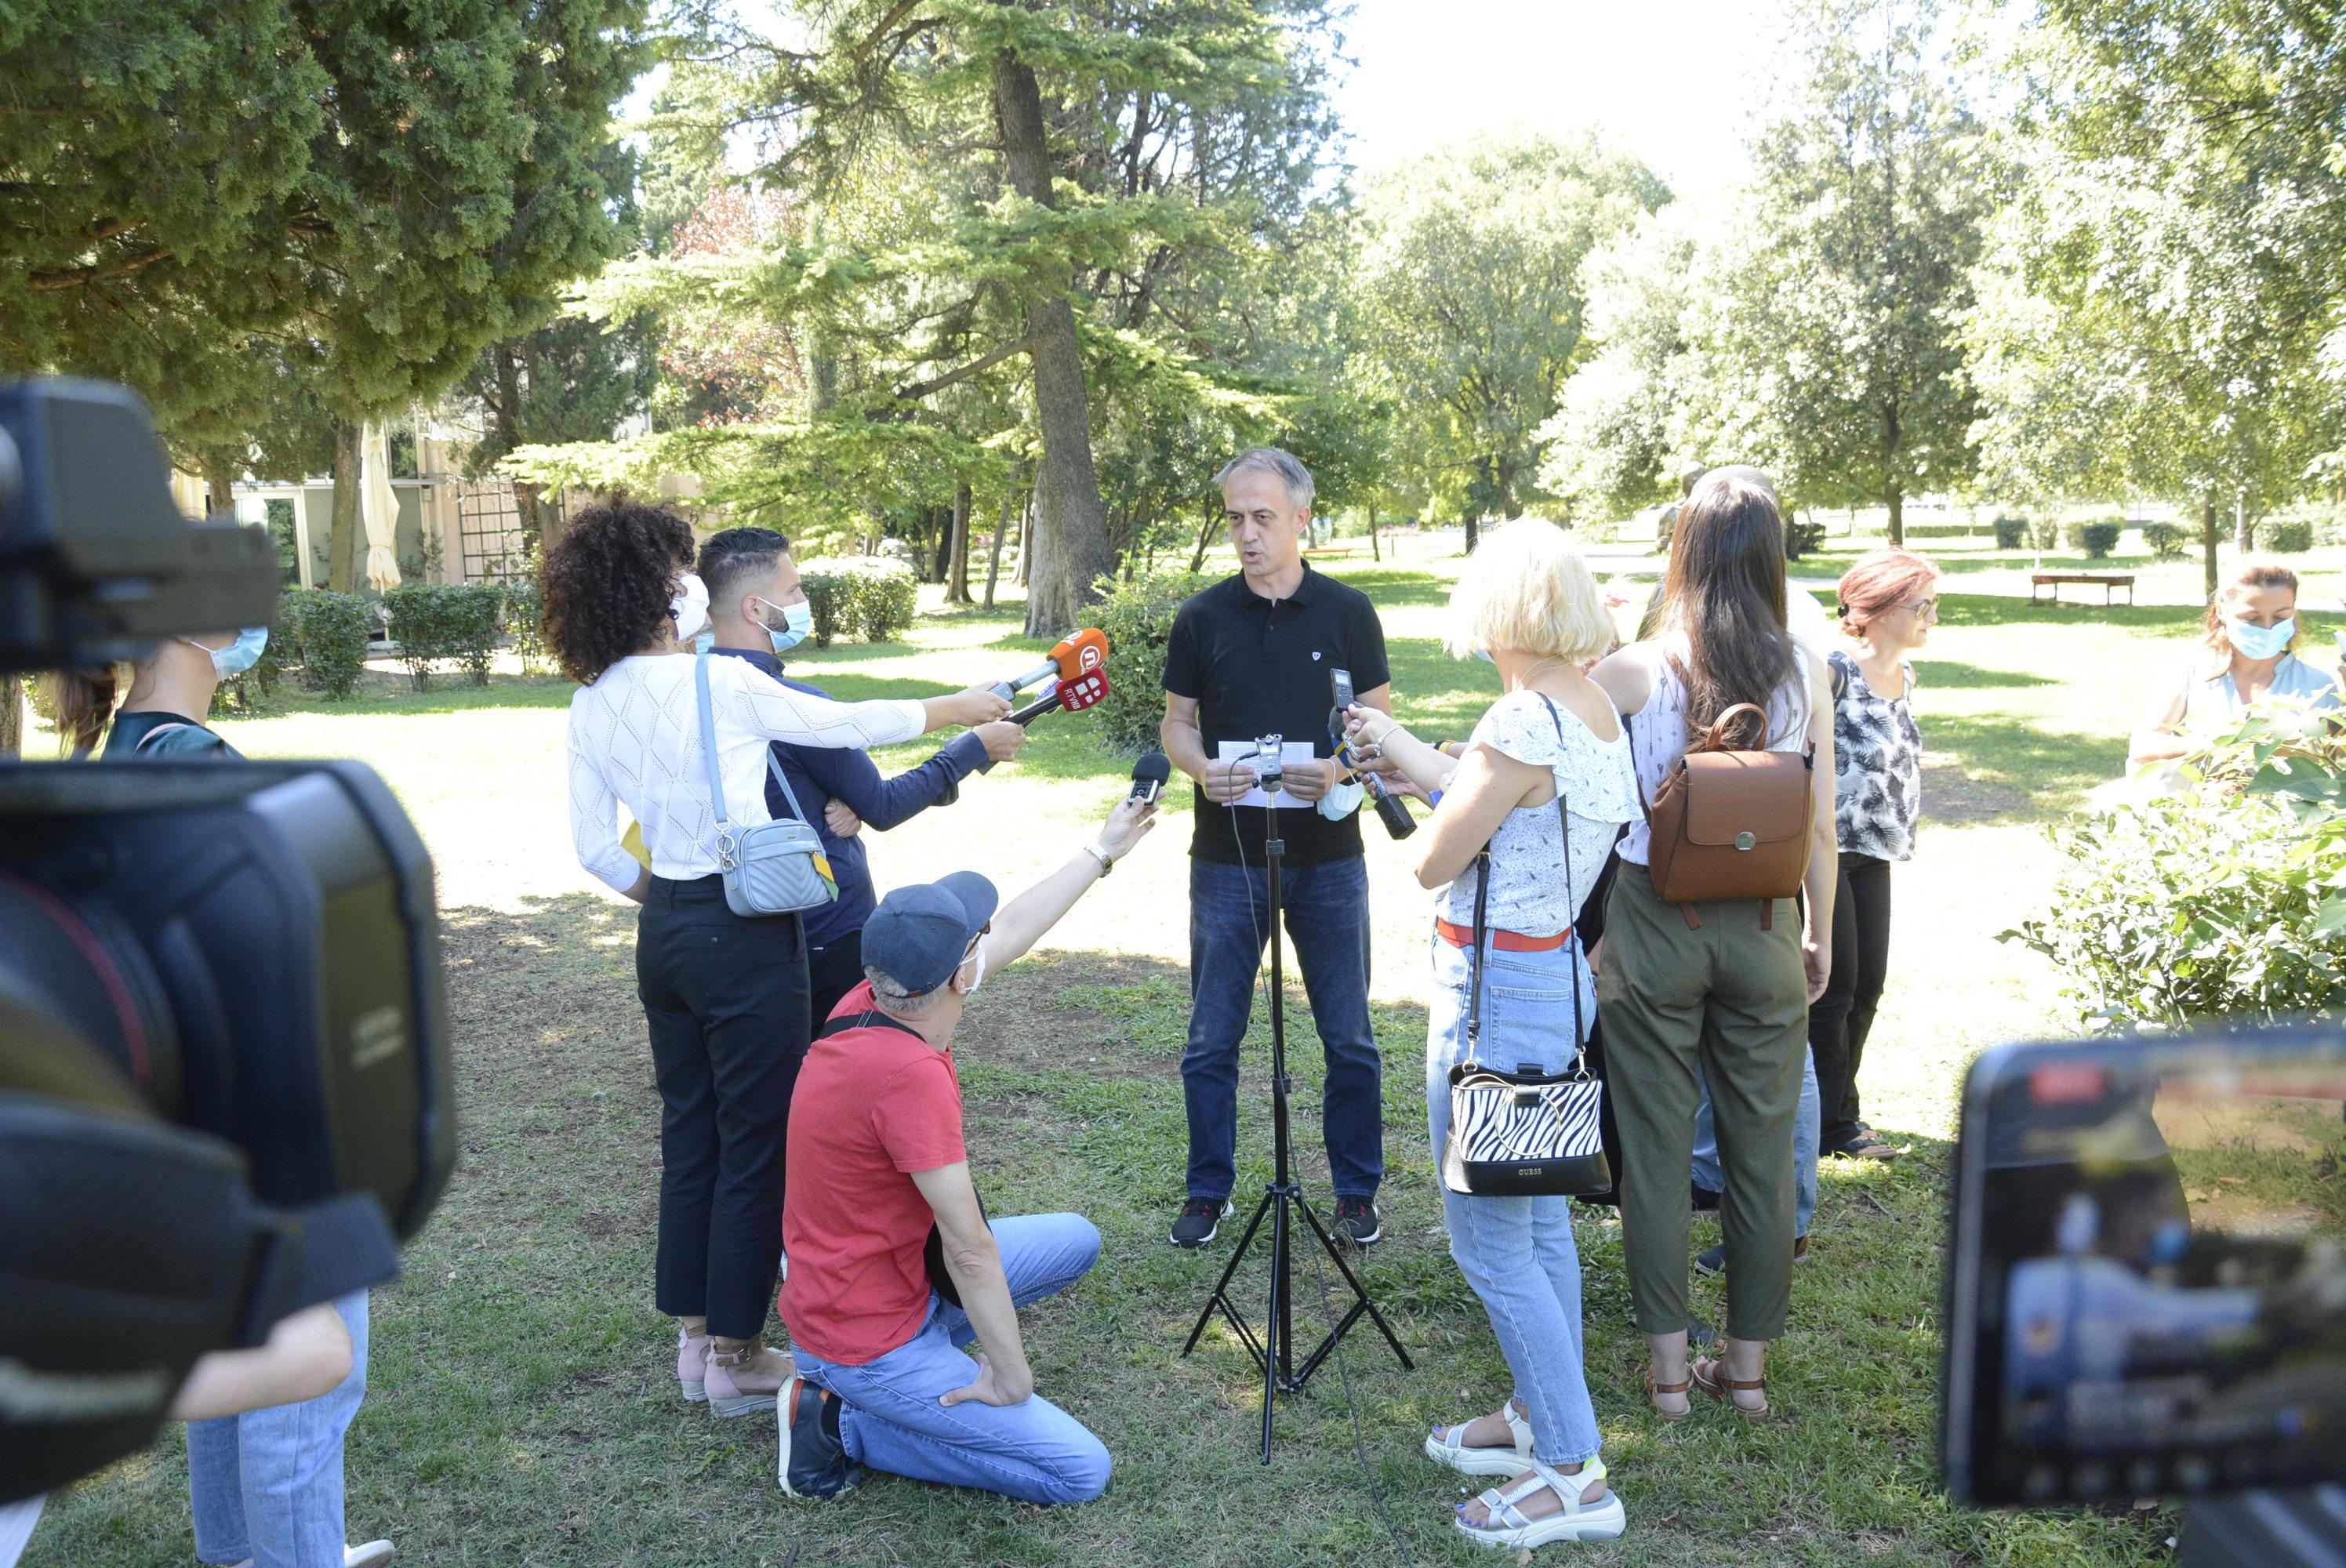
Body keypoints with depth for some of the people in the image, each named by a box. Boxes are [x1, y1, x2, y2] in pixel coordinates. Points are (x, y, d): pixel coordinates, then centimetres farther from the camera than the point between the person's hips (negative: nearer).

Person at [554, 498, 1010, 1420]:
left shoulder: (592, 706, 3)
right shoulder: (720, 683, -16)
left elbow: (594, 848, 7)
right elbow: (846, 724, -5)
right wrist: (954, 709, 8)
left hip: (664, 931, 7)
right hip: (744, 935, -7)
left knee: (689, 1136, 17)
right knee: (758, 1144, 4)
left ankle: (694, 1343, 28)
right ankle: (735, 1360, 15)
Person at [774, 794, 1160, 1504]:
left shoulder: (866, 1006, -6)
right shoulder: (910, 1074, -33)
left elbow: (1011, 931, 9)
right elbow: (970, 1250, -25)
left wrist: (1103, 851, 19)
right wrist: (1012, 1378, -14)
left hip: (899, 1277, 9)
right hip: (864, 1342, -9)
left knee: (1076, 1241, 19)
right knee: (1081, 1470, -8)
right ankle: (843, 1423, 0)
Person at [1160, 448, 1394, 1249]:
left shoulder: (1348, 611, 1)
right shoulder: (1202, 617, 2)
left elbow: (1381, 723, 4)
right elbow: (1177, 724, 7)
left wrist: (1339, 771, -16)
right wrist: (1204, 769, -15)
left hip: (1329, 858, 0)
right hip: (1227, 857, 1)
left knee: (1349, 1039, 7)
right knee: (1212, 1040, 6)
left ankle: (1356, 1190, 24)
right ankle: (1209, 1190, 23)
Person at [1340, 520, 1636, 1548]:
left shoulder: (1523, 722, -23)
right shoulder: (1598, 710, 5)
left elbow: (1434, 861, -16)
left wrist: (1410, 774, 3)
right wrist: (1402, 750, 22)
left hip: (1494, 993, -10)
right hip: (1559, 973, 10)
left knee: (1487, 1236, 1)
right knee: (1539, 1219, 20)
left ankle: (1573, 1475, 9)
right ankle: (1540, 1418, 35)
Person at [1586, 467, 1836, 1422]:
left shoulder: (1636, 672, -9)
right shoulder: (1804, 675, -2)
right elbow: (1822, 827, 2)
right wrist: (1820, 933, 14)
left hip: (1654, 929, -2)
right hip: (1762, 931, 2)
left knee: (1657, 1151, 8)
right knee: (1762, 1151, 13)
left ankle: (1669, 1368, 16)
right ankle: (1749, 1363, 24)